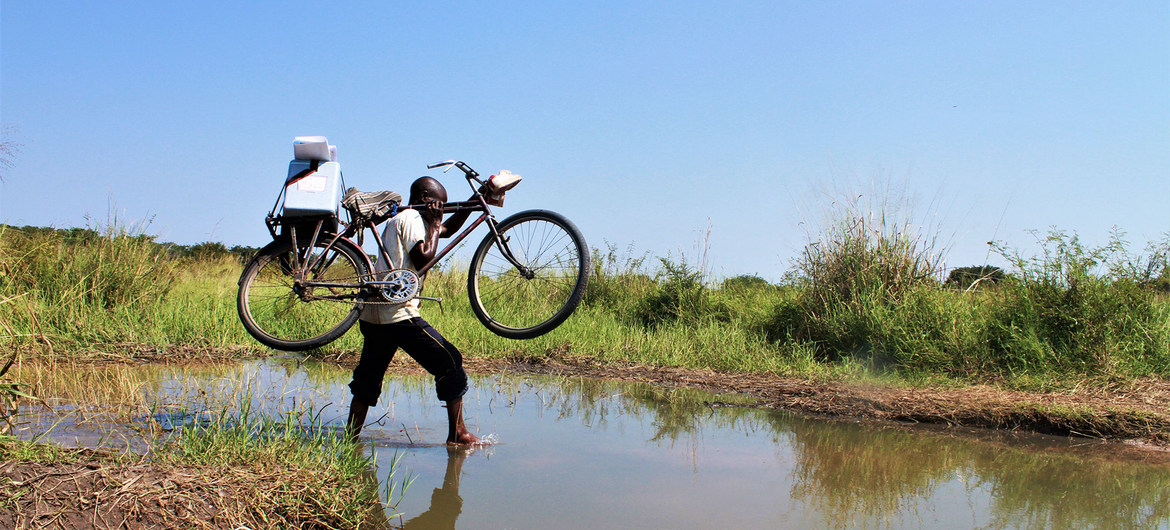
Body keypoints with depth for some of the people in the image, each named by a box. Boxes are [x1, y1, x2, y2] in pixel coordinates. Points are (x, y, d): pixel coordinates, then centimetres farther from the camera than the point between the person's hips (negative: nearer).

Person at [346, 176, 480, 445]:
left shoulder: (397, 219, 25)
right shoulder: (412, 219, -5)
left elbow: (448, 229, 33)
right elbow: (423, 259, -17)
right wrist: (434, 225, -5)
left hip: (371, 314, 10)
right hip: (398, 313, -10)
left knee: (368, 376, 15)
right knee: (450, 362, -2)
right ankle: (457, 434, 1)